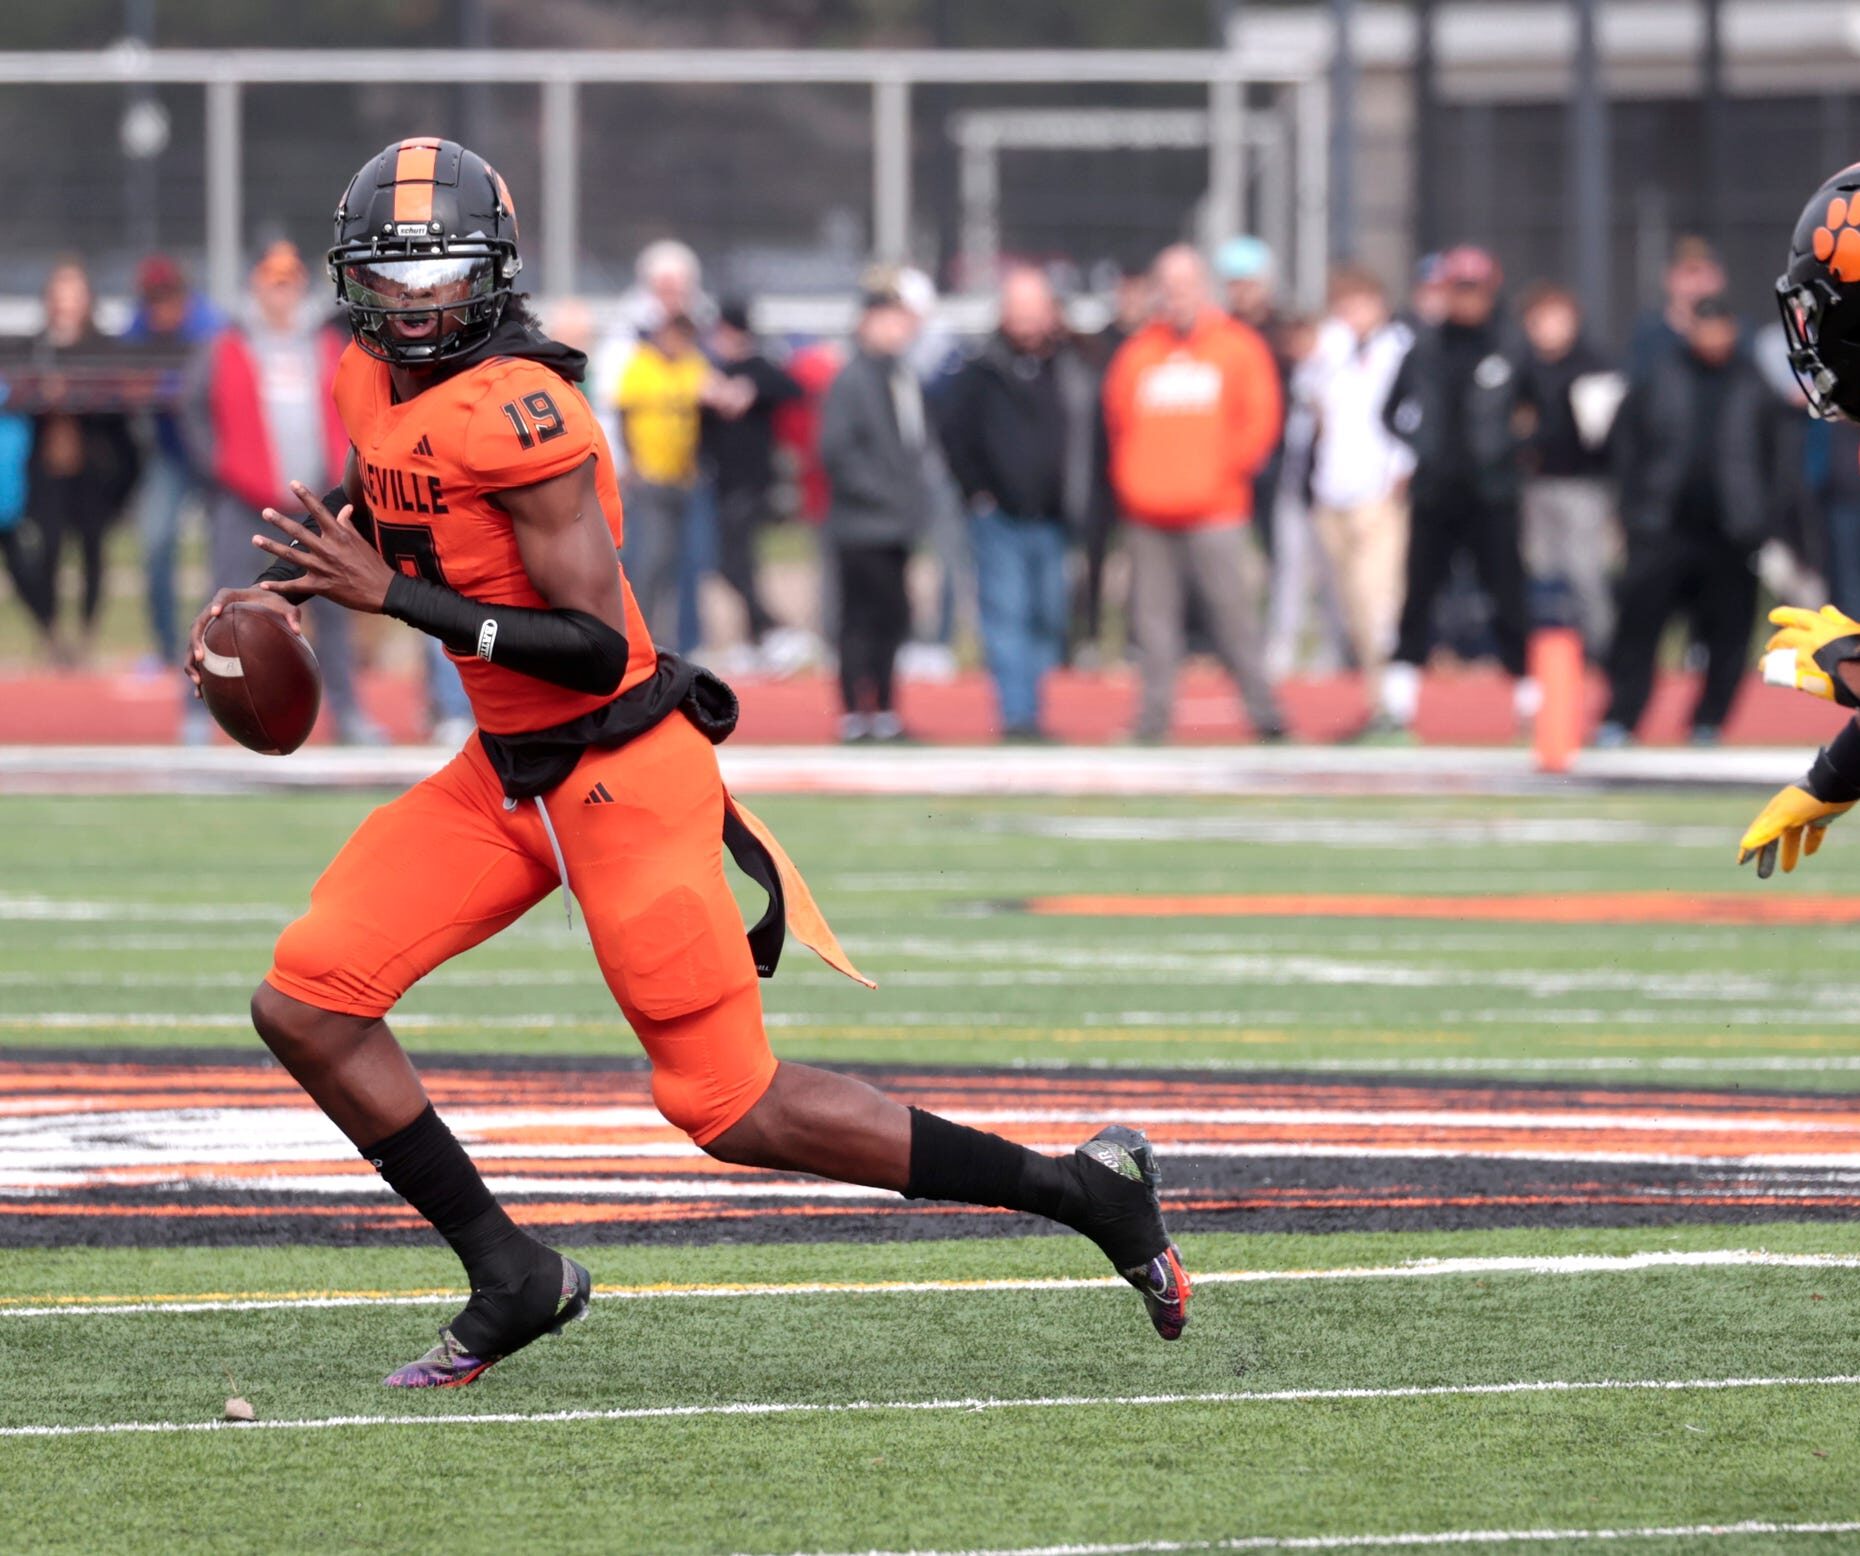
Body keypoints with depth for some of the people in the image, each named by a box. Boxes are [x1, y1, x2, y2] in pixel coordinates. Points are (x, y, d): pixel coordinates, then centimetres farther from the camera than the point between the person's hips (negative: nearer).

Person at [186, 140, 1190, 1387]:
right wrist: (281, 590, 11)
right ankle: (511, 1279, 11)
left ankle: (1083, 1189, 9)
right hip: (507, 778, 8)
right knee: (306, 1005, -2)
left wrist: (393, 595, -24)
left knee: (733, 1110, -3)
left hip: (622, 777, -8)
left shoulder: (517, 412, -23)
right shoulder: (376, 384, 4)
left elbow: (597, 646, -25)